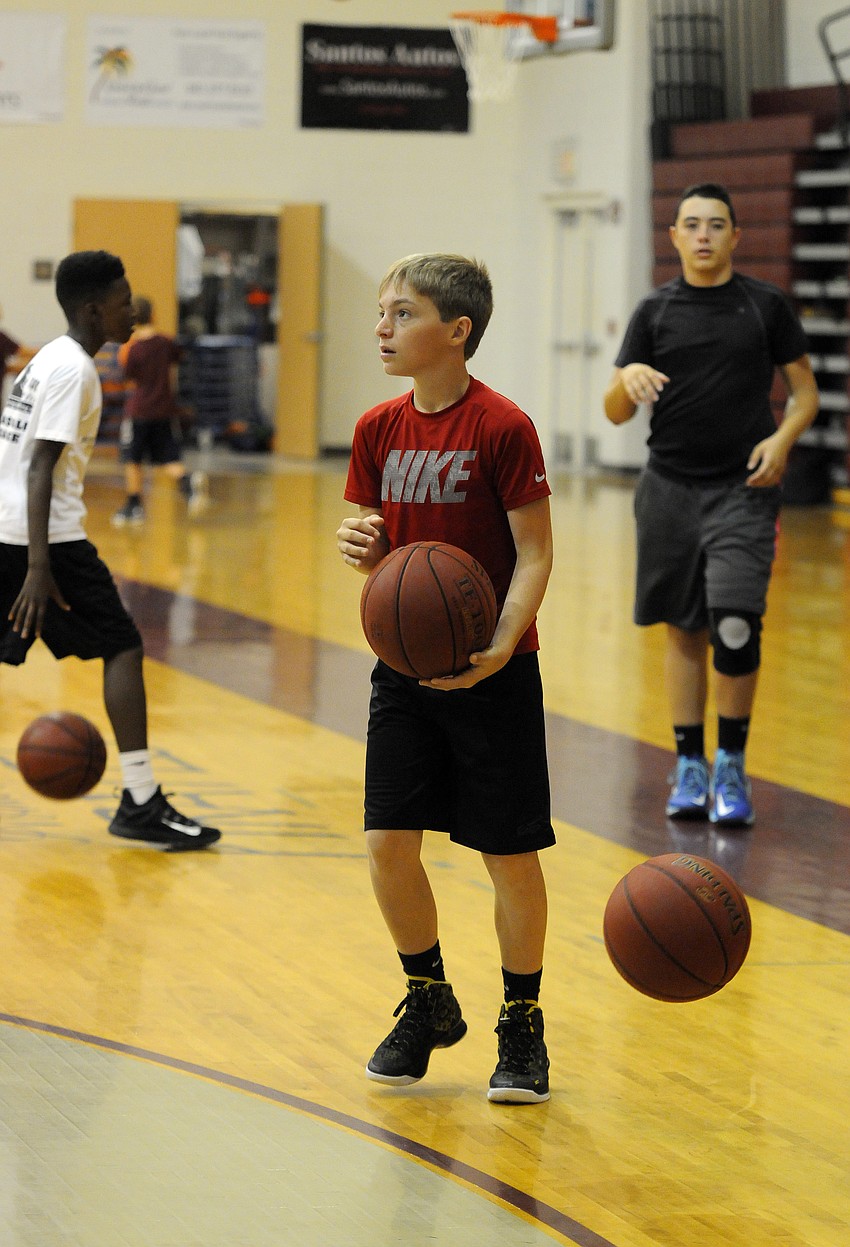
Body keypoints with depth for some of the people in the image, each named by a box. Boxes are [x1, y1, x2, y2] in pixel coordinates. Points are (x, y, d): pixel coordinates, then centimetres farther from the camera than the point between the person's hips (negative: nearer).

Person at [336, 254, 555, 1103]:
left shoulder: (503, 428, -14)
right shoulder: (379, 429, 3)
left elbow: (534, 554, -12)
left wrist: (499, 649, -25)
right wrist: (358, 545, -12)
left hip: (492, 674, -5)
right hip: (405, 665, 5)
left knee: (509, 855, 2)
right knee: (388, 846, 3)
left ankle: (522, 1025, 18)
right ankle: (428, 1003, 24)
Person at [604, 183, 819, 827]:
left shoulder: (767, 305, 2)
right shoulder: (656, 311, 6)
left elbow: (805, 389, 7)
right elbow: (616, 413, 5)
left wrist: (782, 439, -12)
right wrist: (629, 379, -18)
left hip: (743, 490, -2)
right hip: (671, 487, 2)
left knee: (735, 626, -15)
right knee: (684, 629, 8)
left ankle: (732, 765, 1)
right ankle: (690, 767, 19)